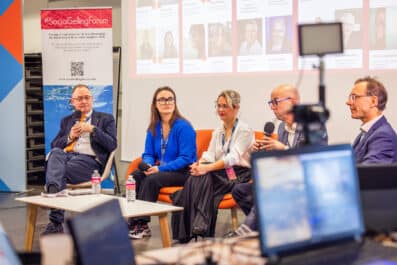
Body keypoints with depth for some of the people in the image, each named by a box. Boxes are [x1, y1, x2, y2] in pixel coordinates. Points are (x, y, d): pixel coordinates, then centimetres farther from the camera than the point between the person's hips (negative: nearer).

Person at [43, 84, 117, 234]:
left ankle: (55, 221, -40)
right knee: (56, 153, -36)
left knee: (59, 171, -35)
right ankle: (54, 192, -57)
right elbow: (54, 145, 22)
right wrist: (70, 136, 3)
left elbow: (112, 145, 4)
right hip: (66, 156, 3)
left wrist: (93, 129, -6)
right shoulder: (67, 121, 30)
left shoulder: (106, 119, 19)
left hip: (89, 161, -3)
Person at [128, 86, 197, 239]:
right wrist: (148, 165, -14)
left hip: (183, 172, -6)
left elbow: (186, 158, -18)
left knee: (151, 180, -29)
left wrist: (160, 169, -25)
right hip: (160, 169, 6)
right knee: (135, 175, -19)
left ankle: (142, 225, -22)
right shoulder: (154, 128, 8)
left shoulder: (183, 127, -12)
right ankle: (133, 220, -18)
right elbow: (148, 154, 11)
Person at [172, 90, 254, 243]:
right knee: (194, 180, -28)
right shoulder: (217, 132, 21)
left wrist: (207, 168, -29)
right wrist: (199, 164, -18)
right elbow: (209, 156, 7)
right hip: (219, 174, 6)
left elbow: (233, 158, -17)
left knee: (203, 178, -33)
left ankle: (200, 226, -38)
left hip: (238, 175, -5)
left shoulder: (245, 131, -2)